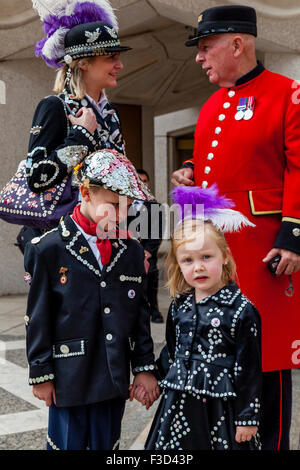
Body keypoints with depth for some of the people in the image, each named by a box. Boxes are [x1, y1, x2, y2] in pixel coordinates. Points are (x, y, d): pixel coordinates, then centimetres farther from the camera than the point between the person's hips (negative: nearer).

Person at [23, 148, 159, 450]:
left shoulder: (132, 251, 5)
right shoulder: (48, 249, -7)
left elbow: (140, 313, 9)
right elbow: (38, 317, -5)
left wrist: (144, 368, 6)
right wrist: (40, 374, -4)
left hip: (115, 379, 4)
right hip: (69, 378, -3)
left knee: (107, 444, 13)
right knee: (68, 443, 7)